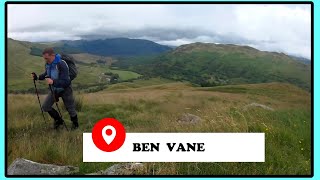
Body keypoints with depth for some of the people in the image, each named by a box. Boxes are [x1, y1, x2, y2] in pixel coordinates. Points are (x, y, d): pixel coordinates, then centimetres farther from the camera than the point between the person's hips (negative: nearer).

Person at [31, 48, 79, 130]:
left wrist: (53, 82, -47)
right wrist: (38, 77, -6)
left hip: (65, 89, -6)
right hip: (54, 89, 6)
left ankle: (75, 124, 34)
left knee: (70, 109, 6)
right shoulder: (48, 64, -8)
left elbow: (66, 82, -34)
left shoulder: (62, 64, -30)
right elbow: (46, 74, 12)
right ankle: (58, 120, 25)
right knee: (45, 106, 3)